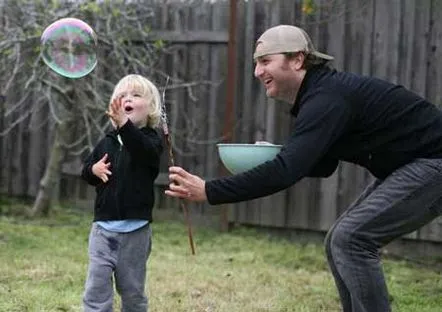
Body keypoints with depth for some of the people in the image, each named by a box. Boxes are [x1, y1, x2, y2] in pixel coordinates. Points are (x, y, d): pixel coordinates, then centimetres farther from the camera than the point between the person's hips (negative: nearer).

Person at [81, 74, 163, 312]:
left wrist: (124, 124, -46)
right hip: (103, 226, 3)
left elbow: (144, 151, -30)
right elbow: (86, 170, 17)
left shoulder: (150, 140, -6)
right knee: (96, 289, -1)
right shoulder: (107, 143, 7)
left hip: (135, 229, -3)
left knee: (132, 291, 10)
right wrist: (94, 170, -7)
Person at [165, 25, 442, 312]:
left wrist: (208, 191, -33)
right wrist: (271, 157, -2)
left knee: (352, 238, -18)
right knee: (340, 242, 8)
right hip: (408, 167, 10)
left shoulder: (327, 99, -24)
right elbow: (323, 165, 15)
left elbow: (287, 171, -34)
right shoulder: (321, 93, 6)